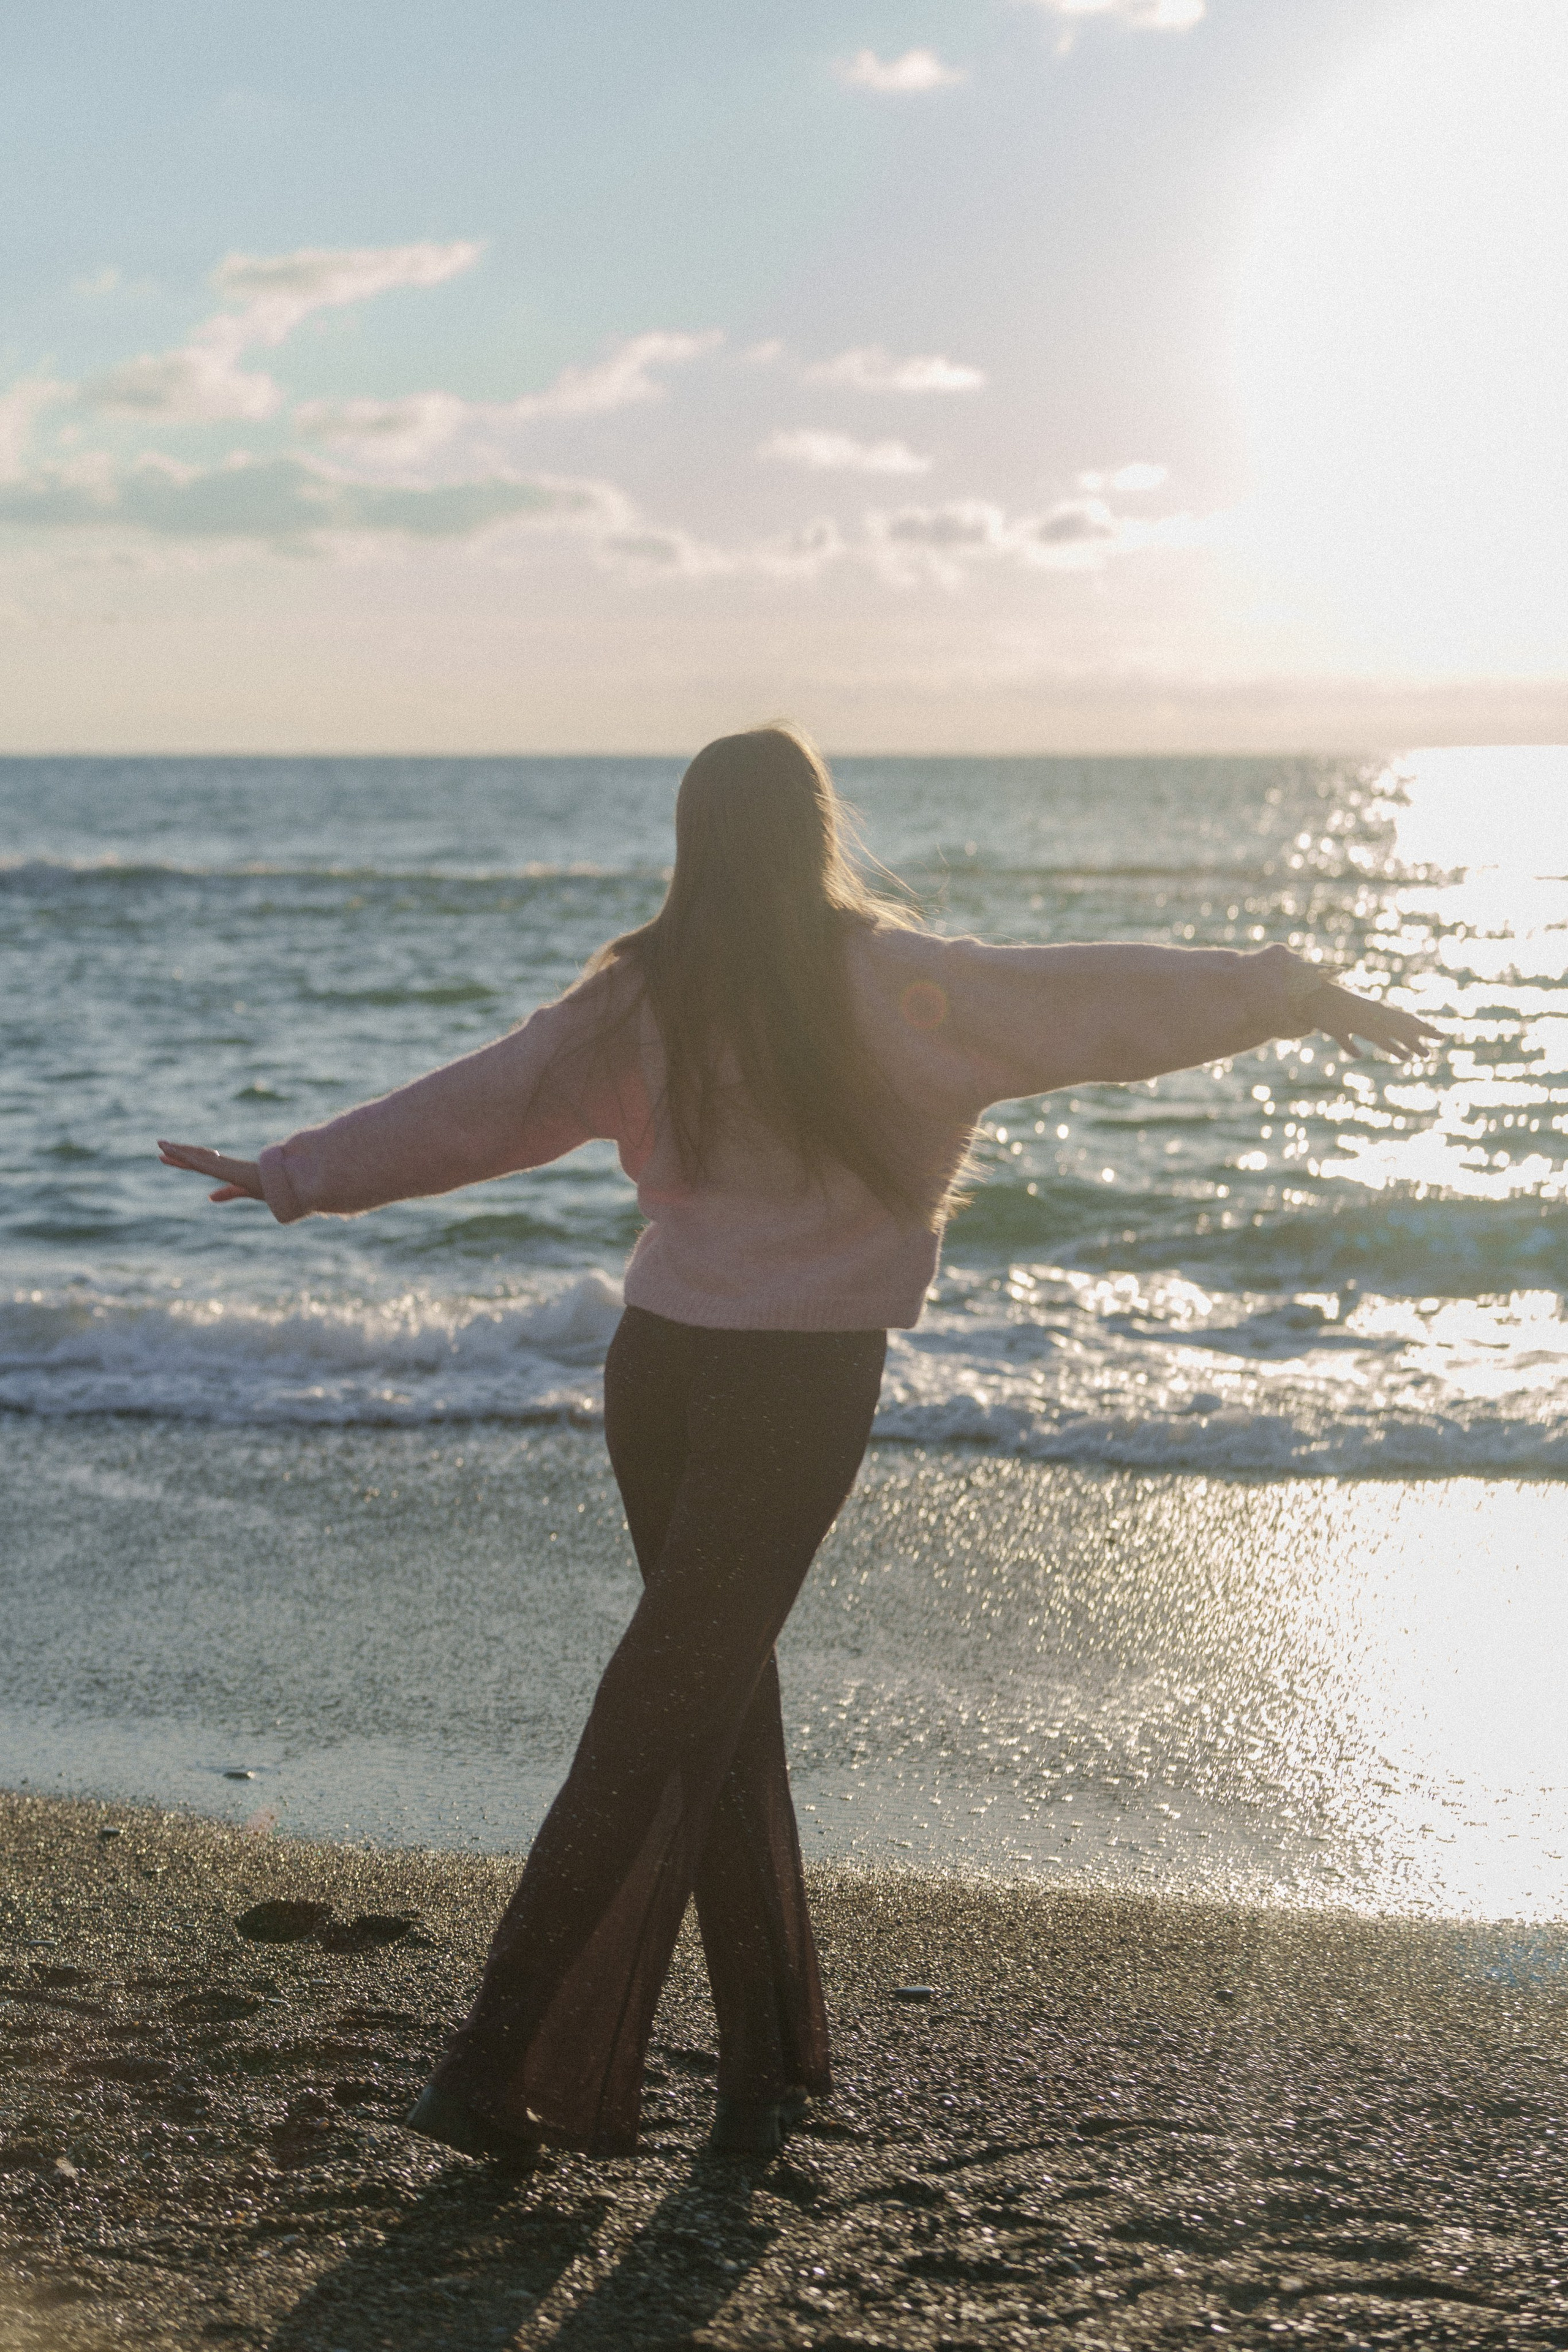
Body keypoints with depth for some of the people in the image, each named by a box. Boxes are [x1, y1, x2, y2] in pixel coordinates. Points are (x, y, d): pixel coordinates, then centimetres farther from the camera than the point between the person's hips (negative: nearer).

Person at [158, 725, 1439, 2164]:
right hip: (801, 1381, -5)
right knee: (669, 1722, -1)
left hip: (658, 1358, 5)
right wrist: (1302, 996, 5)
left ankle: (768, 2075, 20)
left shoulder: (645, 993, 3)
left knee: (724, 1710, 14)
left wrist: (304, 1175, 13)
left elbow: (480, 1100, 5)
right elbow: (1105, 1003, -5)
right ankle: (505, 2071, -2)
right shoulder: (893, 983, -8)